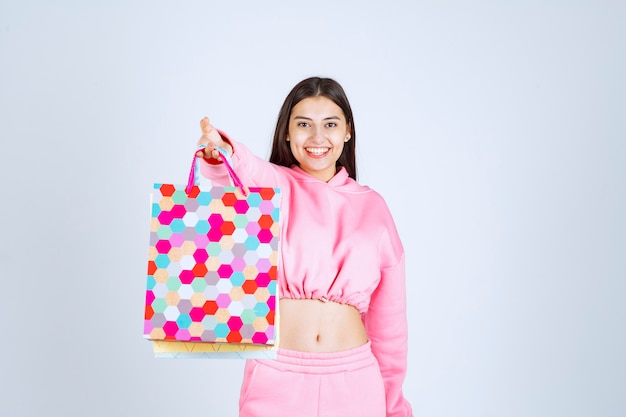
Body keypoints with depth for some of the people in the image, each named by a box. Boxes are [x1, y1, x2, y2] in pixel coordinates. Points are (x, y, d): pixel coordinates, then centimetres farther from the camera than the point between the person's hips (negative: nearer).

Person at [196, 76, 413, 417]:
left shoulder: (372, 206, 5)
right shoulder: (271, 186, 0)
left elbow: (388, 314, 8)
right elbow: (245, 170, -26)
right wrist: (219, 153, -48)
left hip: (353, 381, 2)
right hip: (276, 379, -2)